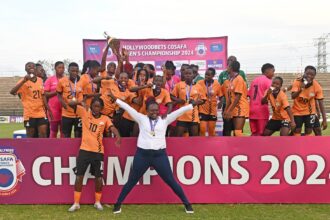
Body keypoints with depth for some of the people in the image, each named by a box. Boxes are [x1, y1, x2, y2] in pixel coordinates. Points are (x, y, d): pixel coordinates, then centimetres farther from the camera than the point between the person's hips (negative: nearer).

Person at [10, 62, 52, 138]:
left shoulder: (40, 80, 8)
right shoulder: (23, 81, -7)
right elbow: (12, 92, -22)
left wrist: (48, 109, 11)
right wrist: (24, 80, -30)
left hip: (41, 112, 4)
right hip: (29, 114, -4)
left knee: (43, 134, 1)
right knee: (30, 136, 5)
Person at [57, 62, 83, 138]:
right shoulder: (62, 81, -6)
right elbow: (59, 95, 5)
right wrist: (63, 103, -13)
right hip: (66, 113, -1)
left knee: (78, 134, 8)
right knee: (66, 135, 9)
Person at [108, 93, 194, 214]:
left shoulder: (165, 119, 7)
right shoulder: (141, 118, 5)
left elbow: (178, 111, 4)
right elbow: (128, 108, 3)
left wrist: (191, 105, 2)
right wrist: (116, 99, 1)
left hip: (159, 154, 0)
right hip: (142, 154, 0)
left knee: (171, 181, 6)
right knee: (131, 181, 10)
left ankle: (186, 203, 19)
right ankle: (118, 204, 24)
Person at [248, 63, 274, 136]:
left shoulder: (254, 80, 17)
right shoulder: (268, 81, -4)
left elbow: (249, 95, 13)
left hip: (252, 109, 7)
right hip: (262, 110, -7)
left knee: (254, 133, 12)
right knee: (261, 134, 0)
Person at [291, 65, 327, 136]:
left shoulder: (317, 86, -17)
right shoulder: (297, 82, -20)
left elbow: (321, 103, -15)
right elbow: (293, 96, -32)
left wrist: (324, 119, -19)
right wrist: (300, 90, -52)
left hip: (310, 112, 1)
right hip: (297, 111, -1)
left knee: (308, 132, 2)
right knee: (296, 132, -1)